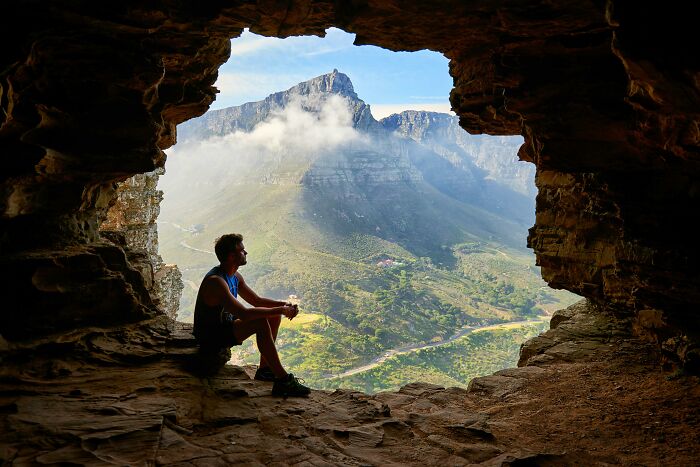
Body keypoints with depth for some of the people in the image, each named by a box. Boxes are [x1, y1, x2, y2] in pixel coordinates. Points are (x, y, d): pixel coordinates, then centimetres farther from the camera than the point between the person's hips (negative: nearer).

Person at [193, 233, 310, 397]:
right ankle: (283, 380, -25)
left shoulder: (235, 277, 5)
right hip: (210, 336, -10)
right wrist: (280, 310, -29)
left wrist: (284, 305, -6)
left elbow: (256, 300, 12)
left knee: (274, 316, 5)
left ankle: (265, 369, 8)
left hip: (226, 324, 10)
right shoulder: (215, 281, -27)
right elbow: (244, 314, -35)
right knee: (261, 323, -29)